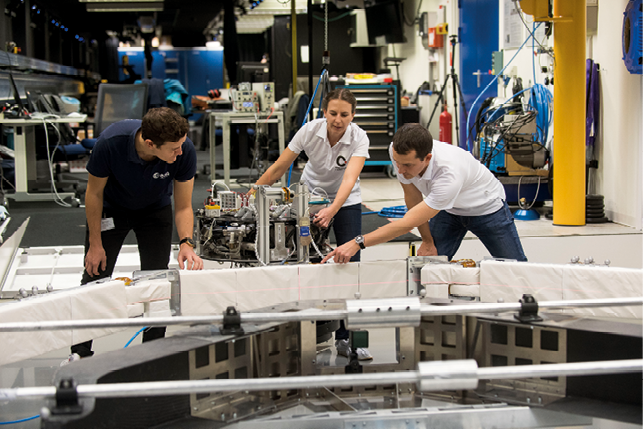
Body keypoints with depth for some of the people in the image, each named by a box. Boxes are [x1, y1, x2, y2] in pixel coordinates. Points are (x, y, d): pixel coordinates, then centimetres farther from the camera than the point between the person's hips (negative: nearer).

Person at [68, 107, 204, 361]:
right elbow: (94, 192, -19)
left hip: (155, 210, 1)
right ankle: (79, 354, 12)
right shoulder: (110, 143, -37)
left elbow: (183, 206, -20)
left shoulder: (184, 151, -32)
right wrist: (95, 243, -12)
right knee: (95, 276, -2)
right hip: (111, 208, -1)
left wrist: (186, 243, -37)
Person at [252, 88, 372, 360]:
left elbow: (350, 177, -40)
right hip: (310, 195, 1)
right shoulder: (310, 131, -22)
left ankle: (345, 337, 0)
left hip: (346, 202, -1)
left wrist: (332, 210, -56)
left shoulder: (359, 138, -25)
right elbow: (278, 168, -17)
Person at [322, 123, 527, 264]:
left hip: (486, 208, -5)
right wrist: (427, 241, -5)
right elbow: (413, 197, -10)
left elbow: (407, 224, -46)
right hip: (448, 209, 5)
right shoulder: (399, 153, -28)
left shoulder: (449, 173, -46)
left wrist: (357, 243, -49)